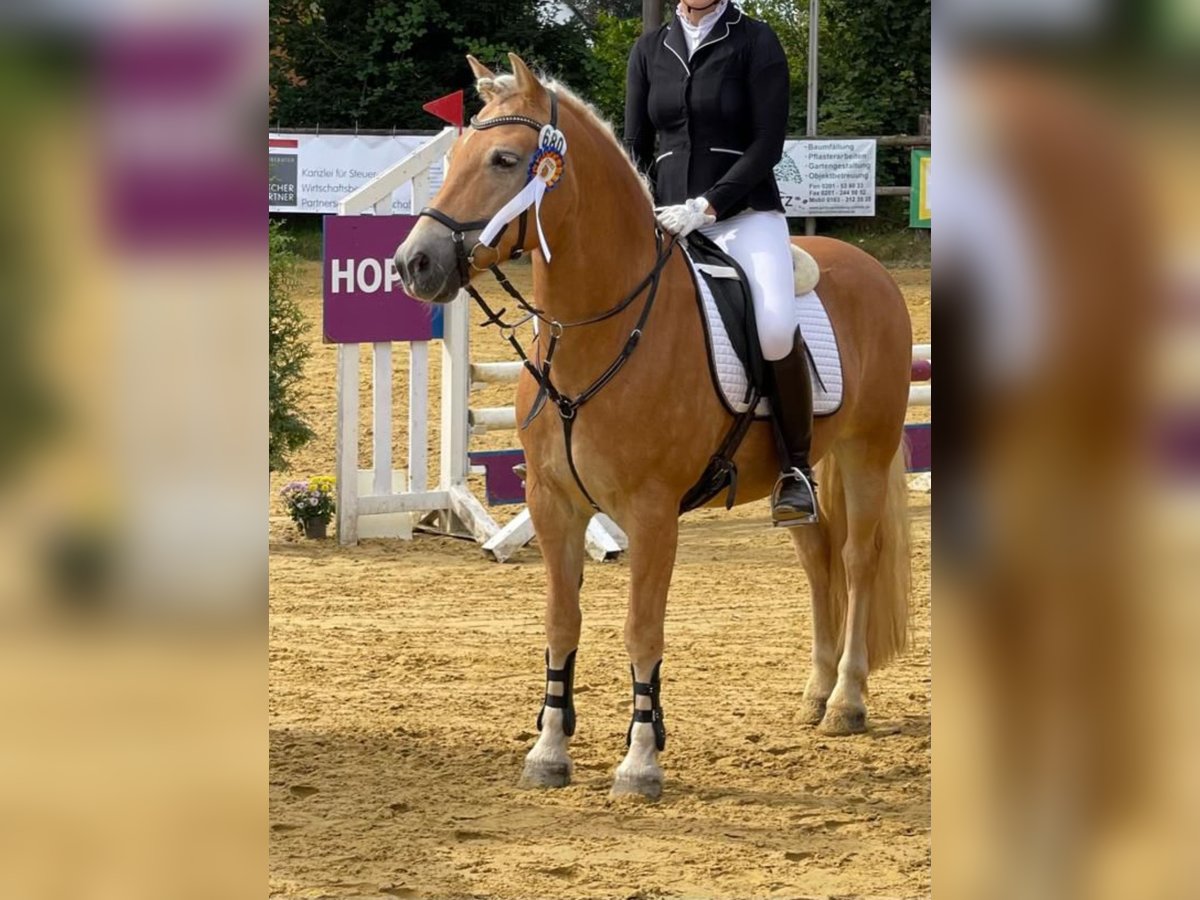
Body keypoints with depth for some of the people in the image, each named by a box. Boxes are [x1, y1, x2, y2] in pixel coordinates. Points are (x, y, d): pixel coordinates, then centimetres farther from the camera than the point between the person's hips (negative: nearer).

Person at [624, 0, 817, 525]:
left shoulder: (755, 42, -1)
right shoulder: (650, 50, 12)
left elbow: (767, 144, -7)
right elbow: (635, 146, 14)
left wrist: (706, 206, -16)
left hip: (746, 211, -4)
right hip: (668, 220, 4)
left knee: (775, 328, -30)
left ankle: (796, 468, -13)